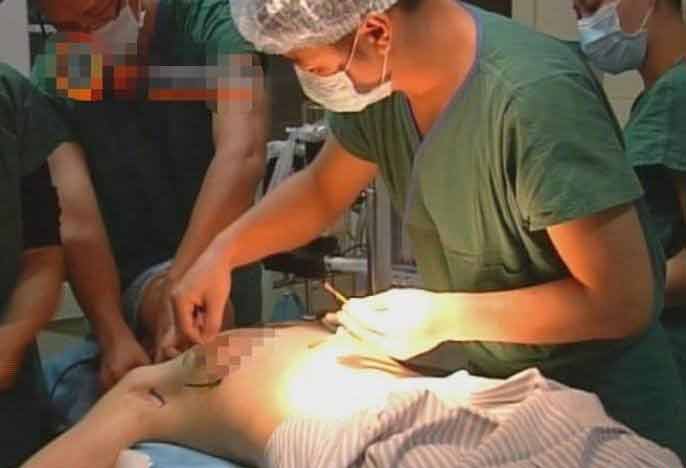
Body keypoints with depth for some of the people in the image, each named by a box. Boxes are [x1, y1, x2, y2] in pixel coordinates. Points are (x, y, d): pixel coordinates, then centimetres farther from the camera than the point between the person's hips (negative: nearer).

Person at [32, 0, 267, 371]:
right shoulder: (51, 80, -13)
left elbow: (242, 156, -32)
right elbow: (76, 223, -22)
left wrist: (179, 285, -40)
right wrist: (115, 336, -34)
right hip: (133, 281, 0)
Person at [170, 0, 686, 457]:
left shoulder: (537, 96, -31)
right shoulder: (380, 78, -9)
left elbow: (623, 299, -28)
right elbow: (320, 190, 10)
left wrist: (444, 317, -24)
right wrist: (220, 254, -3)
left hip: (595, 402, -6)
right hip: (477, 386, 6)